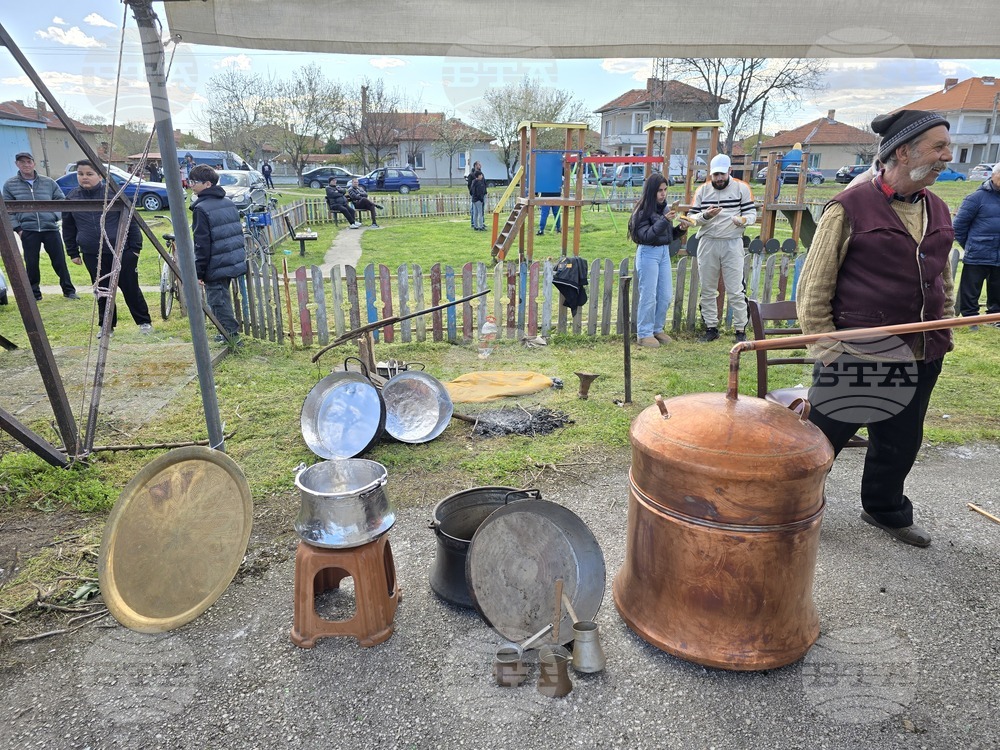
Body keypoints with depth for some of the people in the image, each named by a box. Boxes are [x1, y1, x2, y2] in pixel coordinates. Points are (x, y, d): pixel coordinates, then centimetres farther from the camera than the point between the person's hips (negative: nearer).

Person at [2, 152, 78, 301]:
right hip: (28, 231, 0)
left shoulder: (49, 182, 6)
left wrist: (55, 215, -1)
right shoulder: (10, 185, 5)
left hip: (51, 228, 0)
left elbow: (61, 200, 14)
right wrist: (17, 228, -2)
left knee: (60, 261, 3)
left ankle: (69, 290, 14)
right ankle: (34, 293, 15)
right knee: (31, 264, 3)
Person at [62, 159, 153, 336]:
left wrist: (135, 248, -6)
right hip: (92, 255, 3)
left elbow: (130, 221, -3)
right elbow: (68, 228, 14)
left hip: (121, 251, -3)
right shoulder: (72, 198, 5)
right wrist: (73, 253, 12)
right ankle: (106, 325, 21)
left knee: (130, 288, 4)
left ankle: (144, 321, 19)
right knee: (102, 291, 9)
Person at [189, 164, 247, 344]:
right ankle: (229, 333, 24)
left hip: (215, 267, -8)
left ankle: (231, 334, 1)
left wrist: (198, 272, -12)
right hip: (235, 261, 8)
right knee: (223, 298, 19)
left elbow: (202, 244, -16)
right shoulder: (229, 203, 10)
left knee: (217, 301, 1)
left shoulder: (201, 209, -14)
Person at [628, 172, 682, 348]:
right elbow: (646, 236, -20)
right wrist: (664, 220, -25)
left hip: (664, 252, 7)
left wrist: (680, 229, -3)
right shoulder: (643, 211, -12)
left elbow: (669, 235, 16)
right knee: (649, 296, -1)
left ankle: (657, 329, 26)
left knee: (666, 296, 10)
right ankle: (644, 334, 12)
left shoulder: (665, 208, 8)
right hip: (648, 253, -7)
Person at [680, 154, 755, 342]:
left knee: (736, 290, -2)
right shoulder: (702, 190, 7)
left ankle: (740, 329, 6)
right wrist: (705, 216, -17)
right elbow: (693, 217, 4)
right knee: (707, 290, 8)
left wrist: (743, 220, -21)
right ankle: (711, 327, 20)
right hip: (707, 243, 3)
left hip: (732, 243, -2)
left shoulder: (741, 188, 1)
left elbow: (751, 213, 1)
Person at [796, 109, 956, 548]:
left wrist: (942, 336, 15)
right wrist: (829, 354, -13)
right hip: (857, 357, -7)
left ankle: (886, 510, 42)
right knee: (821, 439, 7)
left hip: (920, 361, 7)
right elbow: (813, 290, -11)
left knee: (900, 445, 20)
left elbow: (943, 281, 21)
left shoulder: (938, 211, 9)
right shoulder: (850, 208, -12)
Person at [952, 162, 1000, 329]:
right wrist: (968, 246, 2)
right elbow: (959, 224, -5)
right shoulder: (977, 197, -8)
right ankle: (969, 317, 14)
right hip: (977, 256, -5)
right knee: (970, 290, 2)